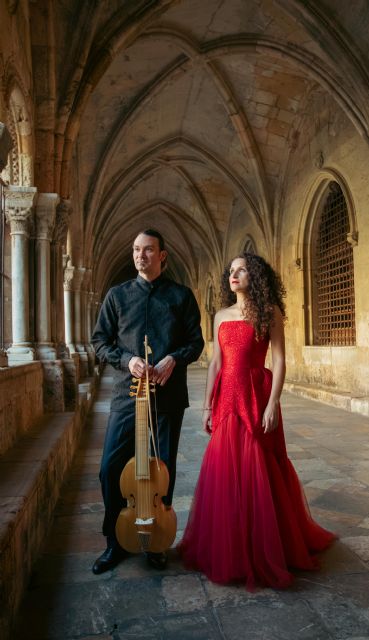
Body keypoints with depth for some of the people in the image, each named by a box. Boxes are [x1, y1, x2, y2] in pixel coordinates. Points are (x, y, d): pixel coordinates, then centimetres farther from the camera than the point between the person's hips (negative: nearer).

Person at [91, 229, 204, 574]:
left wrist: (173, 359, -15)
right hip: (127, 394, 1)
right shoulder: (117, 295, 8)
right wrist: (126, 360, -11)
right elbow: (100, 341, 7)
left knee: (163, 469, 8)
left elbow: (196, 342, 5)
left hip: (168, 395, 0)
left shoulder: (181, 295, 5)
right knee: (110, 468, 1)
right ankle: (115, 542, 23)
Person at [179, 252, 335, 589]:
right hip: (227, 398, 4)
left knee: (259, 473, 4)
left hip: (257, 398, -4)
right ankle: (226, 549, 27)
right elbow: (215, 364, 10)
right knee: (223, 472, 8)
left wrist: (273, 404, -15)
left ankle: (264, 550, 25)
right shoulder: (221, 316, 11)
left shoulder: (269, 313, -3)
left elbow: (279, 361, -8)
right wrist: (208, 406, 7)